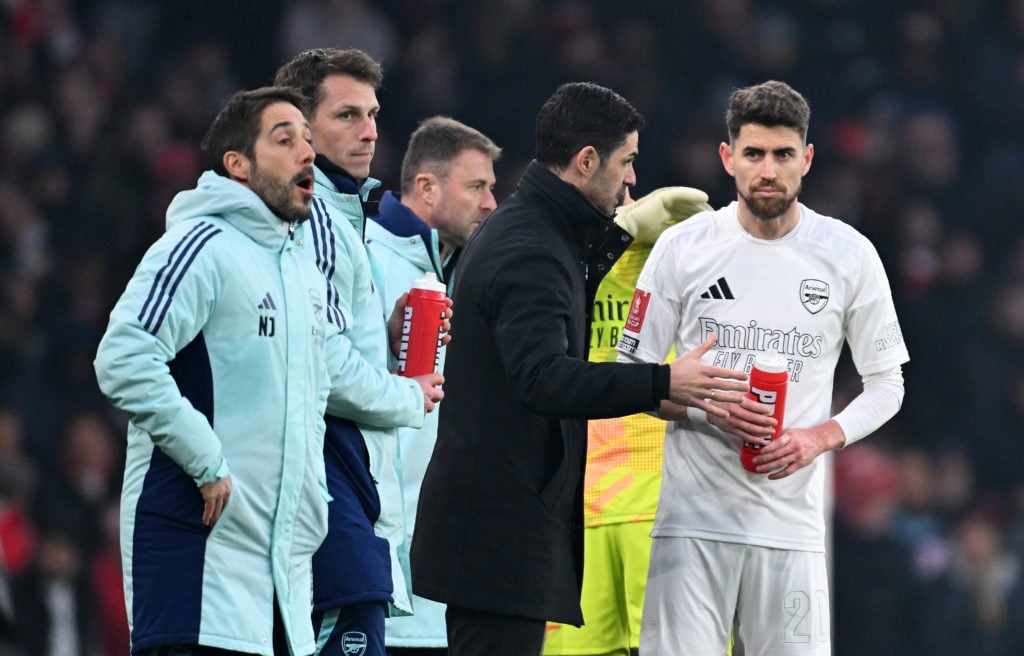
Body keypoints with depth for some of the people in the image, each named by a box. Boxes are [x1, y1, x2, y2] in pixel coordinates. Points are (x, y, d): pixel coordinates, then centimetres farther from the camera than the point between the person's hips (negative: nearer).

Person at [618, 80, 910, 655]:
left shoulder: (849, 256, 4)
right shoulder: (683, 248, 3)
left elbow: (886, 385, 10)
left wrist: (818, 438, -8)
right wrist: (706, 408, -11)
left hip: (793, 517, 1)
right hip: (694, 515, -1)